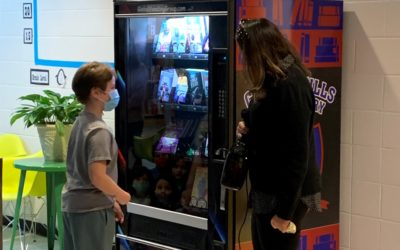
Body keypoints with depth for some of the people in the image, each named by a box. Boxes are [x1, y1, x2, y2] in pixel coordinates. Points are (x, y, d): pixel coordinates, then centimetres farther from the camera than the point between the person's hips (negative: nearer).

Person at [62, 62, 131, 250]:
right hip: (92, 209, -9)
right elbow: (98, 177, -27)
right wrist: (121, 196, -10)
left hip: (72, 204, 9)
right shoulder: (99, 131, -19)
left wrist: (110, 200, 17)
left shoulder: (80, 122, 9)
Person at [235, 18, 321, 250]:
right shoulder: (275, 80, 10)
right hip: (269, 190, 10)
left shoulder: (290, 85, -21)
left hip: (284, 195, -10)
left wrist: (285, 211, -22)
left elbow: (296, 154, -24)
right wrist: (249, 128, 1)